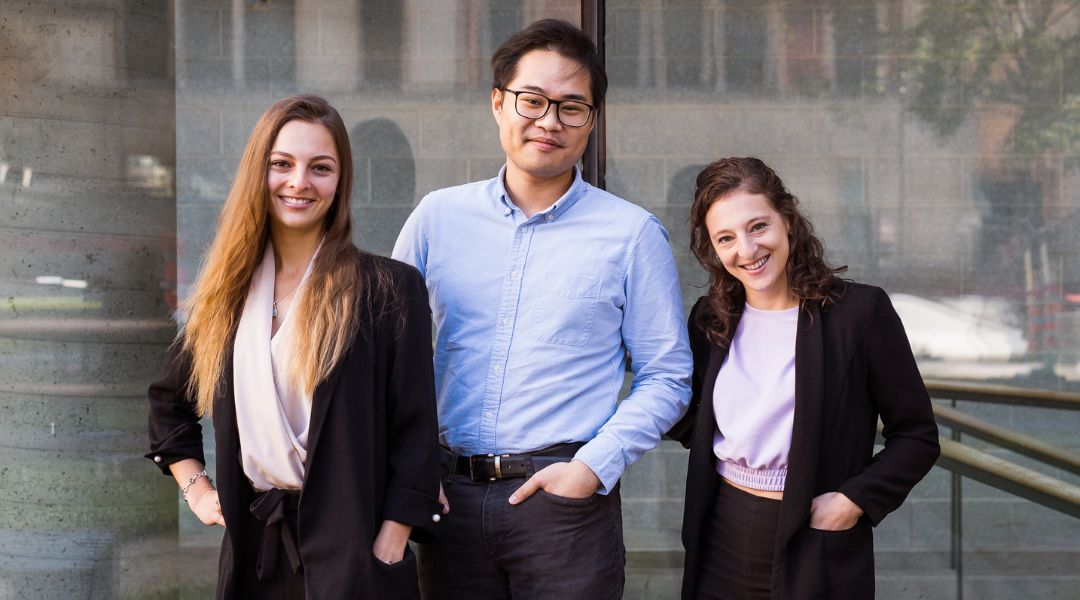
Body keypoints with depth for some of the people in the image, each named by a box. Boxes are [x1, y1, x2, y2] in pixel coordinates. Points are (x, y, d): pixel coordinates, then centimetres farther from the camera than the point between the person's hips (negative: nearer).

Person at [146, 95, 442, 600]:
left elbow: (414, 438, -10)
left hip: (352, 552, -4)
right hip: (253, 550, 5)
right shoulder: (227, 294, 8)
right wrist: (194, 488, 13)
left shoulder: (389, 289, -6)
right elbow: (168, 400, 24)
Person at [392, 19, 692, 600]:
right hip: (451, 494, 2)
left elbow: (665, 376, 1)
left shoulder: (632, 234, -1)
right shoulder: (438, 216, 5)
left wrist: (593, 467, -10)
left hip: (565, 498, -2)